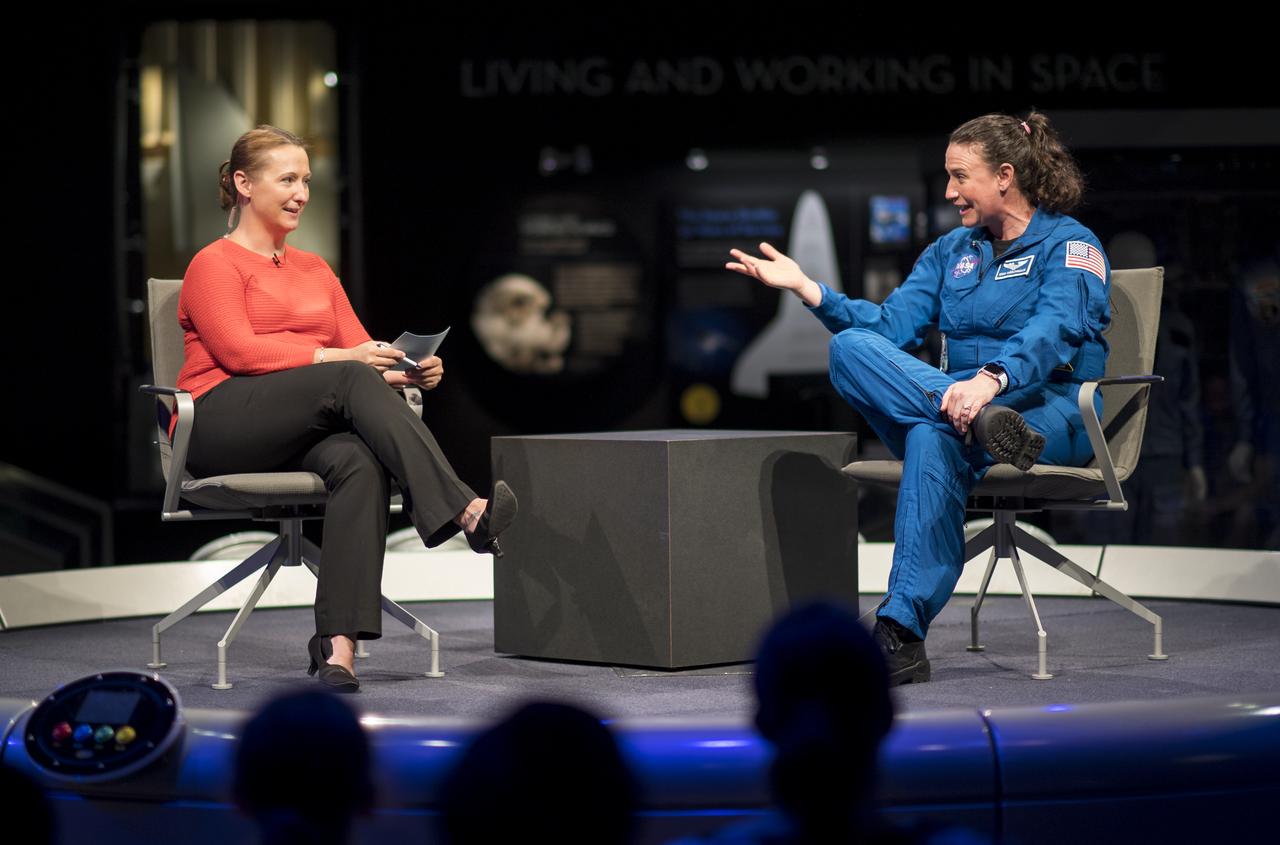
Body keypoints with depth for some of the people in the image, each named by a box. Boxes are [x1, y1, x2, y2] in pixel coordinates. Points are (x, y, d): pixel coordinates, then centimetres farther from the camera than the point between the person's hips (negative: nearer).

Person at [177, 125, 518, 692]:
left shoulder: (315, 270, 25)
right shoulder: (215, 264, 5)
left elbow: (360, 349, 14)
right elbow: (239, 351, -11)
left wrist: (405, 370, -9)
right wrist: (337, 358, -21)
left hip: (304, 432, 5)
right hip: (223, 422, -5)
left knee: (359, 463, -33)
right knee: (350, 383, -32)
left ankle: (337, 643, -44)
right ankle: (465, 511, -42)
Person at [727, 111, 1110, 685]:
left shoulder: (1069, 245, 2)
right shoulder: (950, 251, 23)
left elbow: (1054, 331, -19)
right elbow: (891, 324, 11)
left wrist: (991, 379, -38)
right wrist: (805, 288, -2)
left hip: (1051, 415, -6)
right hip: (960, 400, 6)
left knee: (932, 437, -40)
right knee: (849, 348, -21)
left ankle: (901, 631, -47)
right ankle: (980, 422, -44)